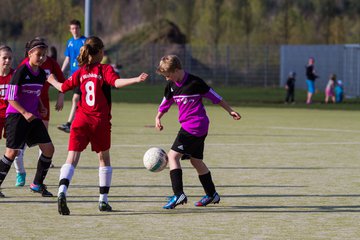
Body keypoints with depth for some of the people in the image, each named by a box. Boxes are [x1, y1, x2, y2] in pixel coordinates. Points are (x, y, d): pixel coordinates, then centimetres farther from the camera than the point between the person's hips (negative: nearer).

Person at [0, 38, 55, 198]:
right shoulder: (21, 72, -13)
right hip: (16, 116, -7)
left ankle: (37, 184, 13)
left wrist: (41, 107, 7)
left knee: (49, 148, 0)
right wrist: (25, 113, -22)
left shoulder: (41, 74, 8)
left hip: (33, 117, 7)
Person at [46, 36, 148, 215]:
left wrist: (52, 81, 39)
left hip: (81, 120, 2)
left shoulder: (81, 72, 9)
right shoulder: (105, 69, -2)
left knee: (72, 158, -6)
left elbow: (63, 87, 18)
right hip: (100, 121, -2)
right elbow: (116, 82, -22)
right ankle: (103, 201, 15)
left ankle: (62, 192, -31)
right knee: (104, 159, 15)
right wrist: (137, 79, -31)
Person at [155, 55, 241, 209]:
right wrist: (158, 117, -1)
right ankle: (211, 194, 25)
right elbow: (165, 103, 18)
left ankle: (178, 194, -20)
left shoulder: (194, 82, -14)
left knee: (173, 155, -14)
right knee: (196, 160, 15)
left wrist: (230, 111, 3)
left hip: (195, 125, -8)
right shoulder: (171, 85, 7)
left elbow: (214, 96, -5)